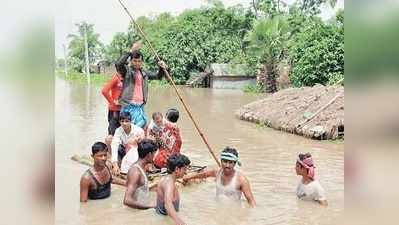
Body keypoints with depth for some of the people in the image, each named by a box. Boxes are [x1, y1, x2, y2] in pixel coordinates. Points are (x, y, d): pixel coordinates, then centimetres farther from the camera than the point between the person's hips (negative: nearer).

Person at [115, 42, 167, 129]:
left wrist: (162, 68, 5)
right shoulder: (127, 70, -1)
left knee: (144, 122, 5)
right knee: (140, 123, -15)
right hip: (130, 105, -6)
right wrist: (131, 52, -22)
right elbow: (118, 64, -21)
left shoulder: (143, 73, 16)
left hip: (141, 105, 6)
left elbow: (157, 76, 26)